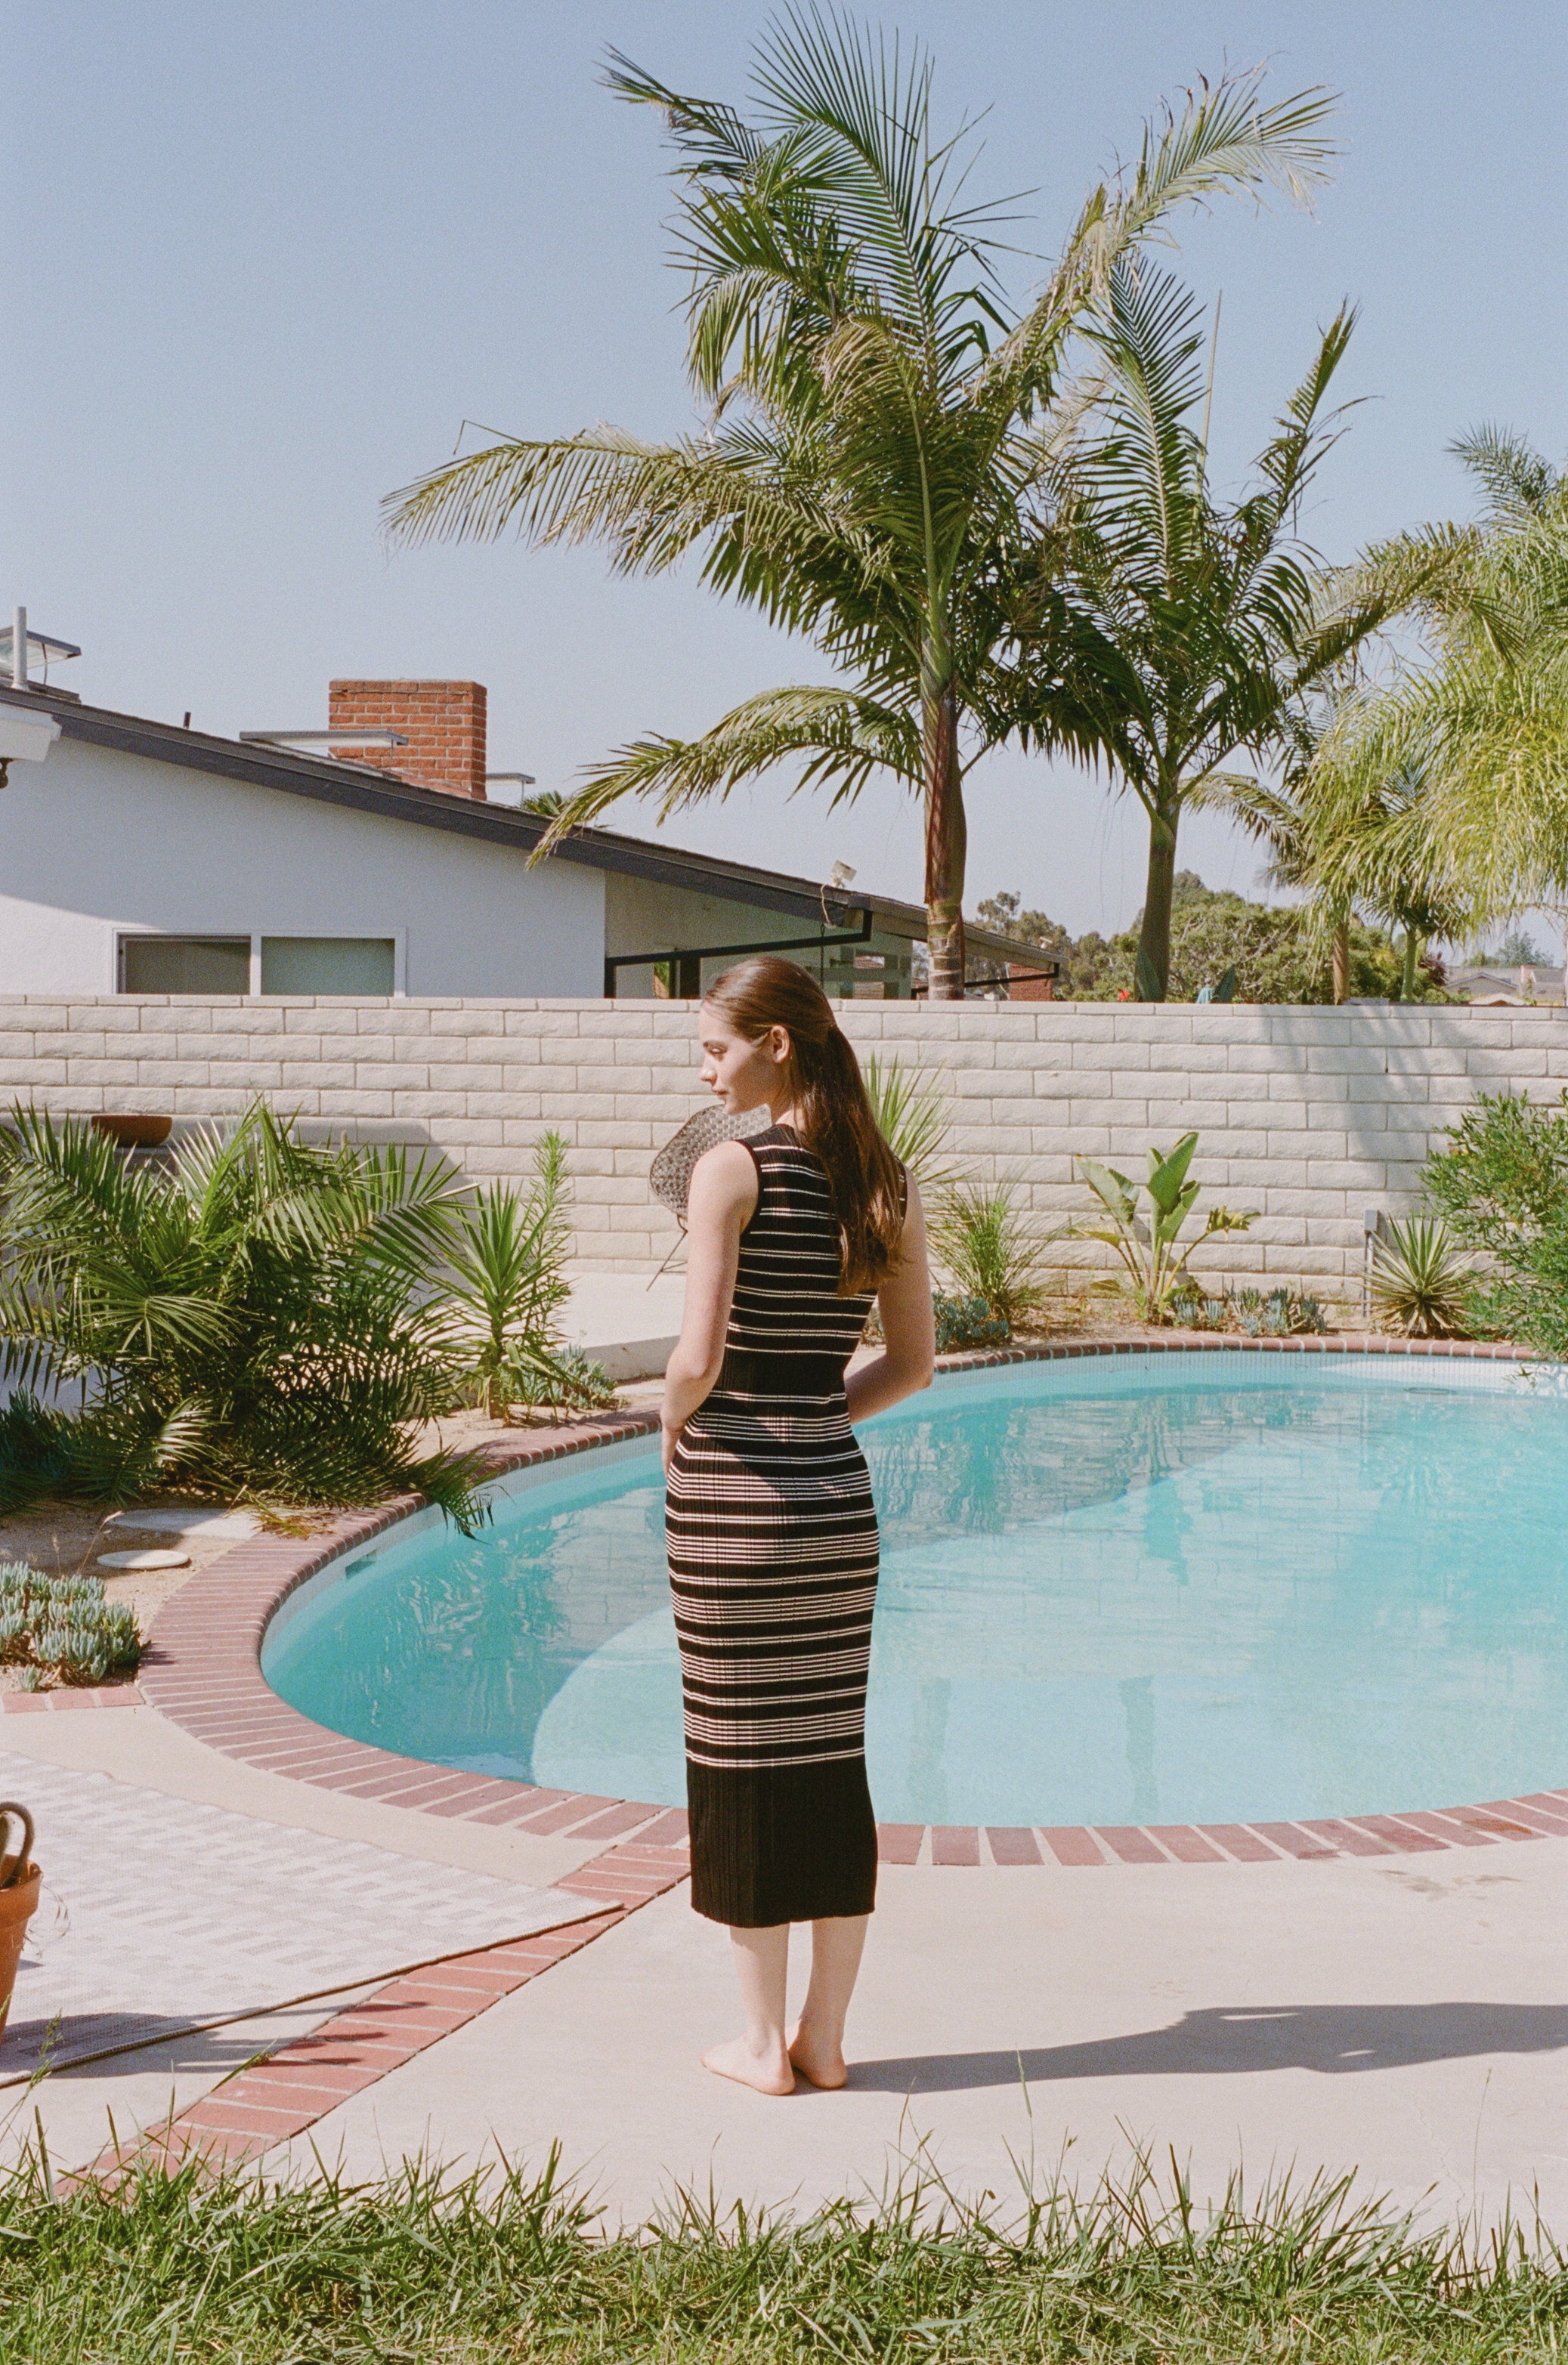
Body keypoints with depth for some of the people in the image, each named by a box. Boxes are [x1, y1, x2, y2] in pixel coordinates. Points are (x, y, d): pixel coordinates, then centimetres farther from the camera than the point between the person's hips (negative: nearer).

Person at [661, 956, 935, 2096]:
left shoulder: (735, 1168, -12)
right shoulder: (886, 1182, 5)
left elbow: (700, 1357, -18)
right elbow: (913, 1363, 10)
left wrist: (673, 1425, 2)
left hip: (734, 1501, -5)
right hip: (837, 1496, 6)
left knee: (745, 1768, 6)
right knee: (835, 1768, 13)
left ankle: (763, 2043, 16)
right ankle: (825, 2037, 21)